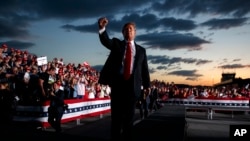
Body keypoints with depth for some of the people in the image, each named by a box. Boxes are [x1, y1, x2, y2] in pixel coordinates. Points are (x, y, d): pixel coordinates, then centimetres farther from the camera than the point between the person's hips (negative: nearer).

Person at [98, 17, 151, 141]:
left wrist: (147, 85, 1)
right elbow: (105, 41, -13)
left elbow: (145, 69, 9)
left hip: (133, 86, 1)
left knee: (129, 117, 9)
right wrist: (102, 28, -33)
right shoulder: (116, 43, 9)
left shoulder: (141, 50, 13)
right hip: (117, 84, -1)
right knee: (116, 116, 5)